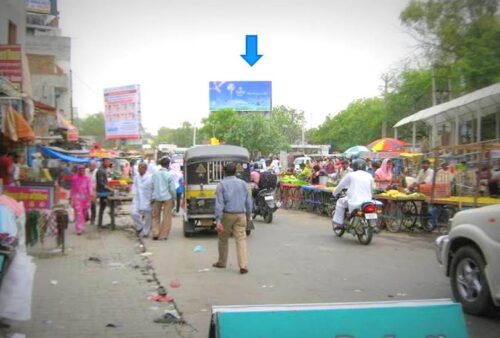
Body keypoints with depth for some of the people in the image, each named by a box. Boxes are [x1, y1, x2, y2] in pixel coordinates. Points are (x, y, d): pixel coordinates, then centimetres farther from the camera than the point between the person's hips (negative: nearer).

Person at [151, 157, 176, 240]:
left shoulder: (155, 174, 0)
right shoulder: (170, 175, -9)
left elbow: (152, 187, 2)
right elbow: (172, 189, -8)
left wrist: (152, 197, 10)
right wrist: (173, 198, 5)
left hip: (156, 197, 3)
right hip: (167, 198, -3)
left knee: (156, 216, 17)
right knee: (166, 217, 6)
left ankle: (155, 233, 5)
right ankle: (163, 236, 6)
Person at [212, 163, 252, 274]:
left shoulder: (221, 184, -4)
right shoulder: (242, 183, 7)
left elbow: (219, 203, -11)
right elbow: (248, 201, 10)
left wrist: (218, 220, -13)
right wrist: (249, 215, 22)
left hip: (227, 215, -2)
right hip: (240, 215, 2)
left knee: (223, 239, 15)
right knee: (241, 239, 0)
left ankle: (222, 262, 28)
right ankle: (243, 265, -10)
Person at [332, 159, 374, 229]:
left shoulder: (350, 175, 2)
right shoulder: (369, 176, 10)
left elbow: (340, 186, 12)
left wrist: (335, 193, 31)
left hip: (354, 203, -4)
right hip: (367, 202, 4)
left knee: (340, 202, 21)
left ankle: (338, 223, 15)